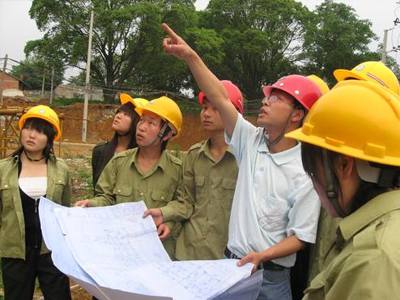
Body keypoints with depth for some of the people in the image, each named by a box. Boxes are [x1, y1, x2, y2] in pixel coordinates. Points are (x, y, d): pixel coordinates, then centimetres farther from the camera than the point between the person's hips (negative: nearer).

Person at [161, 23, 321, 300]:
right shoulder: (252, 142, -2)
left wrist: (263, 255, -26)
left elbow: (301, 237, -12)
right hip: (231, 263, 5)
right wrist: (190, 56, -16)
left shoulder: (305, 171, -15)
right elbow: (220, 98, -9)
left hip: (270, 277, -4)